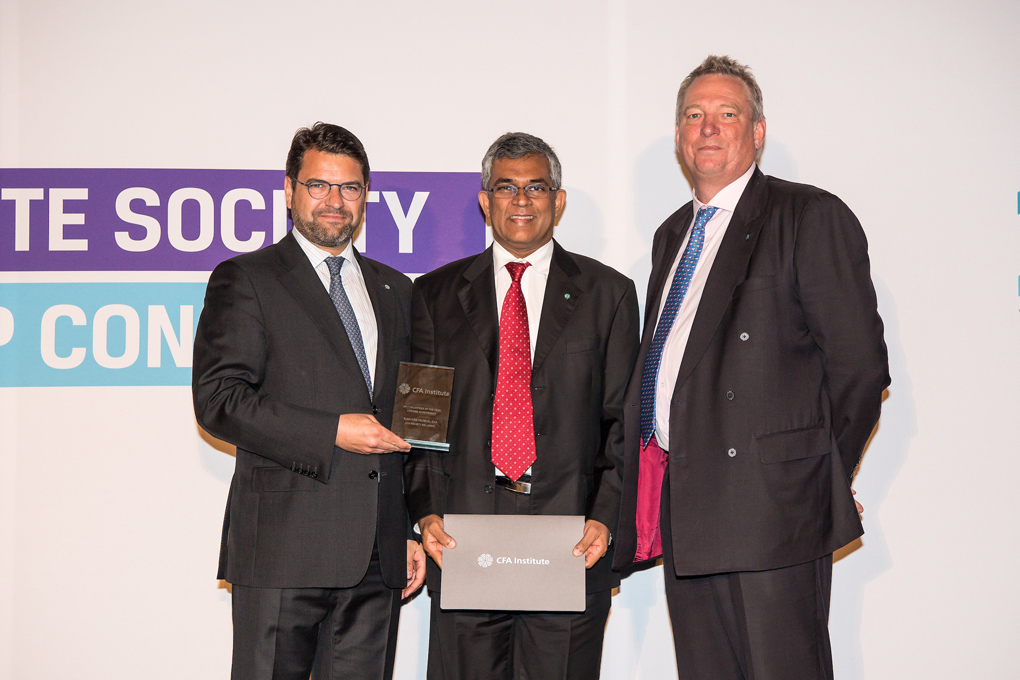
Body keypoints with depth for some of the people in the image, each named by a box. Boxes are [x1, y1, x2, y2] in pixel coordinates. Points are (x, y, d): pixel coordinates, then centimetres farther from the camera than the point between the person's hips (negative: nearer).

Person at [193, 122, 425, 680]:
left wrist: (413, 529, 16)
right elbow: (217, 401, -10)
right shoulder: (244, 280, 1)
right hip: (282, 548, -5)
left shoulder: (394, 290, 18)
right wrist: (332, 433, -15)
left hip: (378, 552, 5)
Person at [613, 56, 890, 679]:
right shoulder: (673, 235, 21)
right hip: (682, 507, 7)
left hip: (771, 508, -7)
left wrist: (816, 478, -2)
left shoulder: (812, 218, -3)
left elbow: (861, 364, -7)